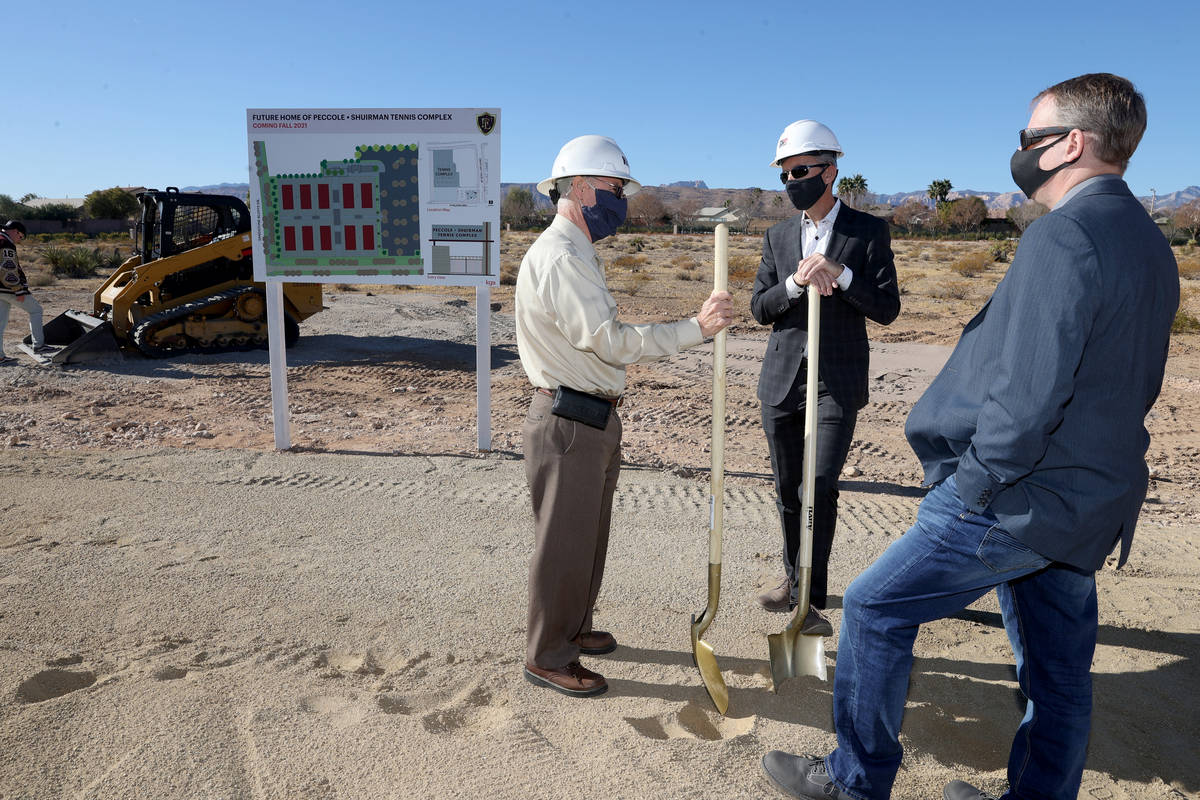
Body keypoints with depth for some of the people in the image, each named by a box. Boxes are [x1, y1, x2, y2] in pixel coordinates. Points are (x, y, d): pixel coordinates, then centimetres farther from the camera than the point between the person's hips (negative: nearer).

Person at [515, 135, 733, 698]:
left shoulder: (576, 254, 16)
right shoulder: (558, 258, -19)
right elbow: (611, 340, -26)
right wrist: (696, 328, -27)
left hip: (594, 419, 11)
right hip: (568, 423, -10)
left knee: (589, 537, 21)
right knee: (564, 544, 1)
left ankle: (573, 629, 37)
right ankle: (547, 657, 17)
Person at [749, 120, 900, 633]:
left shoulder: (869, 232, 0)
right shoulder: (778, 236, 10)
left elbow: (887, 309, -5)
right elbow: (759, 309, 5)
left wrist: (839, 274, -20)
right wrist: (796, 283, -14)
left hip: (837, 383, -4)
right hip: (781, 380, 4)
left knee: (821, 489, -11)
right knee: (788, 488, 12)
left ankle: (811, 600, -2)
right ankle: (794, 576, 32)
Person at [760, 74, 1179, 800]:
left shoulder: (1063, 235, -18)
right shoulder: (1148, 243, 13)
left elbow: (1027, 391, -26)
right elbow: (1122, 382, 17)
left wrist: (973, 485, -15)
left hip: (1018, 498, -9)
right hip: (1089, 500, 9)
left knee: (876, 609, 4)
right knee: (1058, 671, 17)